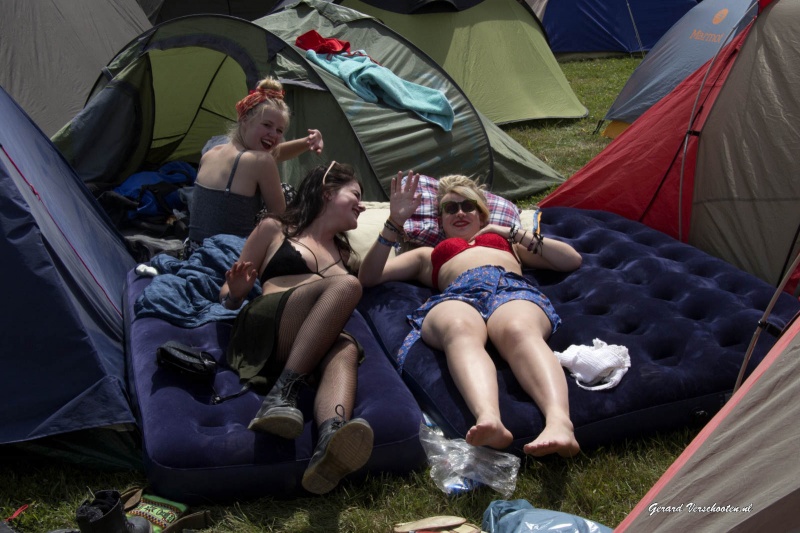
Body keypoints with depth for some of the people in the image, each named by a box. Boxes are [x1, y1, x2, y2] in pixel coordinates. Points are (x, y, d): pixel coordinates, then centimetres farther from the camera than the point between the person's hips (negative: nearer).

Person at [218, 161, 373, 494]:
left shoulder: (343, 251, 40)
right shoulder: (275, 229, 21)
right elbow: (228, 297, 18)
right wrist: (236, 291, -5)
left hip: (314, 347, 4)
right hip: (260, 331, -3)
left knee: (346, 349, -36)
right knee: (346, 284, -30)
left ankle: (330, 445, -68)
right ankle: (281, 396, -43)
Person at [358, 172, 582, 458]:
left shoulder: (507, 241, 43)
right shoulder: (428, 254, 42)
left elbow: (572, 260, 34)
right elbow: (368, 277, 30)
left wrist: (516, 234, 24)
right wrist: (394, 223, 20)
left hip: (514, 288, 1)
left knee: (518, 330, -41)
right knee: (460, 330, -42)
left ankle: (560, 423, -67)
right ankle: (489, 422, -69)